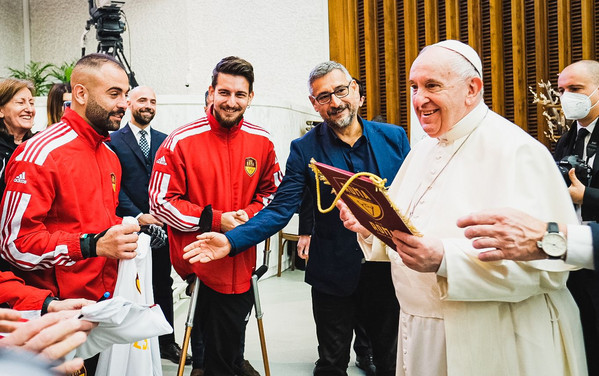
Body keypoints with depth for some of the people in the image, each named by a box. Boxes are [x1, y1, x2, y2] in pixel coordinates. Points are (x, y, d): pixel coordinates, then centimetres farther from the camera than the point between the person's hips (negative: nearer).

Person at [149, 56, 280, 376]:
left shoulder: (262, 142, 0)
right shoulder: (181, 141, -12)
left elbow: (273, 191, 11)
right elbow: (161, 202, -11)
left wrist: (251, 214, -9)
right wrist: (214, 219, -19)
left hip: (241, 264, 4)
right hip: (198, 262, -3)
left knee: (230, 337, 17)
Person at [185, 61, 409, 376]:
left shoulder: (394, 137, -1)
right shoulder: (305, 149, -6)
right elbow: (280, 209, -11)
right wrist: (233, 240, -24)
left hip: (389, 269, 2)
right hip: (334, 275, -1)